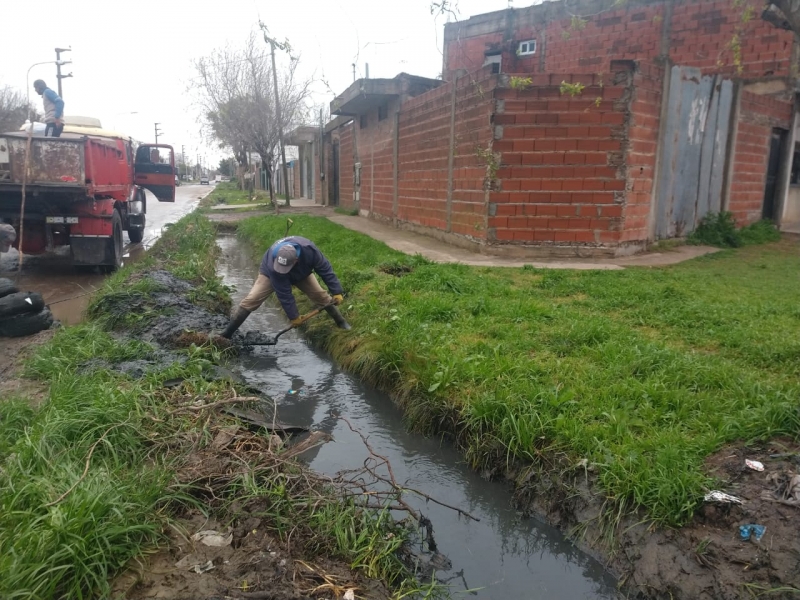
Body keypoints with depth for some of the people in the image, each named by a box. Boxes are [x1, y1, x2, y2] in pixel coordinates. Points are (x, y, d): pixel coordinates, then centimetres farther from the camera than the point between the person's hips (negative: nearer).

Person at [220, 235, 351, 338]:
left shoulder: (309, 250, -41)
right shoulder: (273, 266, -44)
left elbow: (325, 270, -26)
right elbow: (284, 294, -34)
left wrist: (336, 292, -25)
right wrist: (293, 316, -26)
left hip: (301, 273, 3)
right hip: (270, 274, -3)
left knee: (321, 295, -3)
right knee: (251, 300, -16)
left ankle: (341, 322, 19)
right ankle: (226, 334, -9)